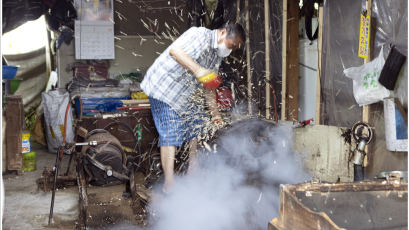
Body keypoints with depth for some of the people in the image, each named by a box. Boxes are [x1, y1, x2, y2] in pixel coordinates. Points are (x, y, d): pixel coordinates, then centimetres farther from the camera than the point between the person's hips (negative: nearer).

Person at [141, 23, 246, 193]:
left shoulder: (218, 54, 11)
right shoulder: (200, 35, -18)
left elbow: (208, 86, 15)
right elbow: (174, 50, -32)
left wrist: (214, 112, 12)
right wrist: (197, 70, -39)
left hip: (186, 95, 9)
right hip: (163, 87, -9)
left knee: (197, 124, 6)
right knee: (170, 134, -12)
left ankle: (193, 172, 17)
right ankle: (169, 183, -8)